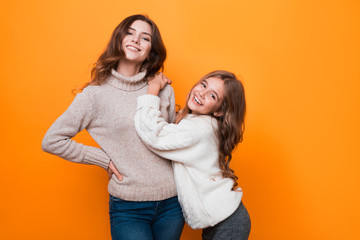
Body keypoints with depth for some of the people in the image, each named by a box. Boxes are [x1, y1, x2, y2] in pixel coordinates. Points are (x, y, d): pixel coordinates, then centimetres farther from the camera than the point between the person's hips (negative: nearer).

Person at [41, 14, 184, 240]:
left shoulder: (164, 91, 3)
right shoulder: (96, 94, -6)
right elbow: (52, 140, -3)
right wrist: (105, 160, -5)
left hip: (172, 202, 4)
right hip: (128, 209, -3)